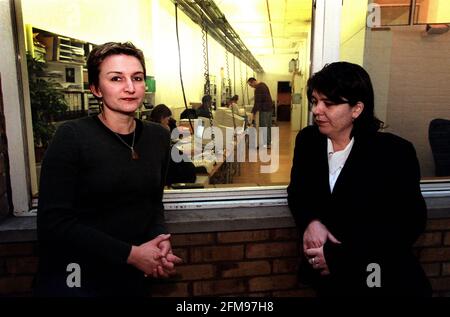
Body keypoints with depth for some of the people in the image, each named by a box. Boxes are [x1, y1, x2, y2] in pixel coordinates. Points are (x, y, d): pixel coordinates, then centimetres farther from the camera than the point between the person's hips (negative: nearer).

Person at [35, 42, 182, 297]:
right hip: (76, 278, -5)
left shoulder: (158, 137, -1)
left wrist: (160, 239, -11)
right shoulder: (72, 136, -15)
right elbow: (53, 223, -17)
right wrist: (131, 253, -20)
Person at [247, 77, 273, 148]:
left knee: (263, 126, -5)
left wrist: (253, 112, -17)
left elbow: (257, 102, -22)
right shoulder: (263, 84, 14)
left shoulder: (258, 88, -18)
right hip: (269, 108, 10)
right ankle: (269, 142, 22)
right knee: (268, 125, 14)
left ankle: (266, 144, -3)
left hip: (264, 109, -10)